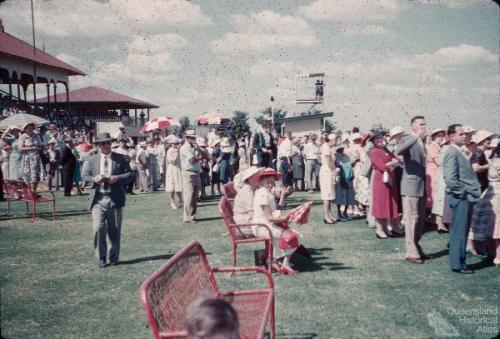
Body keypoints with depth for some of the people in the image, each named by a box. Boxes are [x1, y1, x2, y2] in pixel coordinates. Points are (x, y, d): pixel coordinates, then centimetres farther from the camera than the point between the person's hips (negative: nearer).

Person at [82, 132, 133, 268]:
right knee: (98, 228, -11)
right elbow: (85, 176, 10)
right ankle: (101, 257, 5)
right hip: (98, 199, 0)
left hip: (115, 199, 0)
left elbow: (130, 175, 3)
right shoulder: (92, 159, 10)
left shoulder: (120, 158, 6)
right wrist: (94, 179, -11)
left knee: (114, 231, 7)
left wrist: (117, 178, -14)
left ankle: (113, 258, 21)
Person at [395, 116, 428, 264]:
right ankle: (412, 252, 1)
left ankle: (416, 247, 26)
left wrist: (427, 185, 19)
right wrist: (416, 136, -34)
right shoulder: (407, 139, -8)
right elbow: (398, 151, -32)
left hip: (422, 186, 8)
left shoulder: (422, 142, 16)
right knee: (411, 219, -5)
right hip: (411, 186, -8)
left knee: (421, 219, 14)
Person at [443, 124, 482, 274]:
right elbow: (450, 179, -23)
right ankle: (457, 264, 6)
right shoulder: (452, 152, -14)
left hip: (467, 197, 10)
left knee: (461, 231, 15)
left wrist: (475, 189, 11)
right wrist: (463, 192, -15)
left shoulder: (460, 152, 16)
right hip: (461, 198, -10)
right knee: (459, 232, -3)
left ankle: (458, 261, 25)